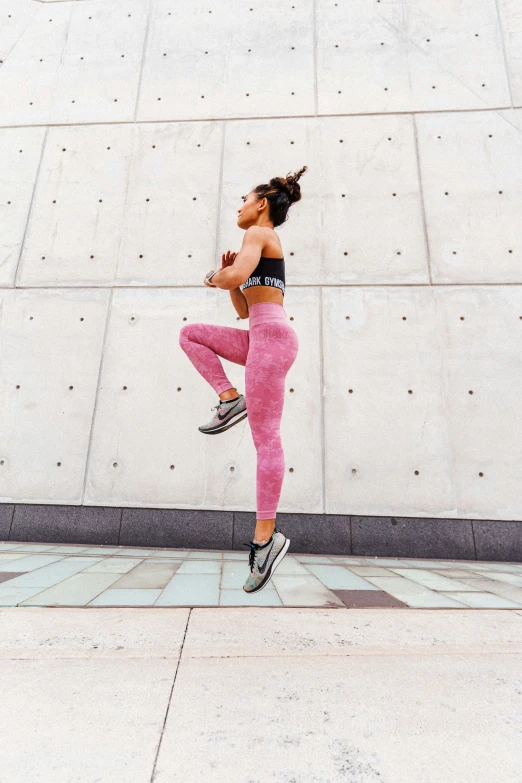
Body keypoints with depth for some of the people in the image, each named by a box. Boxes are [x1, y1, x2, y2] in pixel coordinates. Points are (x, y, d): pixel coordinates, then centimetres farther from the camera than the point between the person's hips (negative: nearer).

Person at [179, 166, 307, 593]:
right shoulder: (267, 246, 30)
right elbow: (243, 309, 29)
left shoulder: (258, 233, 3)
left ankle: (266, 536, -7)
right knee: (190, 334, 16)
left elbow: (237, 276, -17)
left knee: (265, 437, -12)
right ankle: (231, 400, 1)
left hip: (272, 334, -9)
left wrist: (215, 278, 5)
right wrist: (228, 278, 17)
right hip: (262, 337, 9)